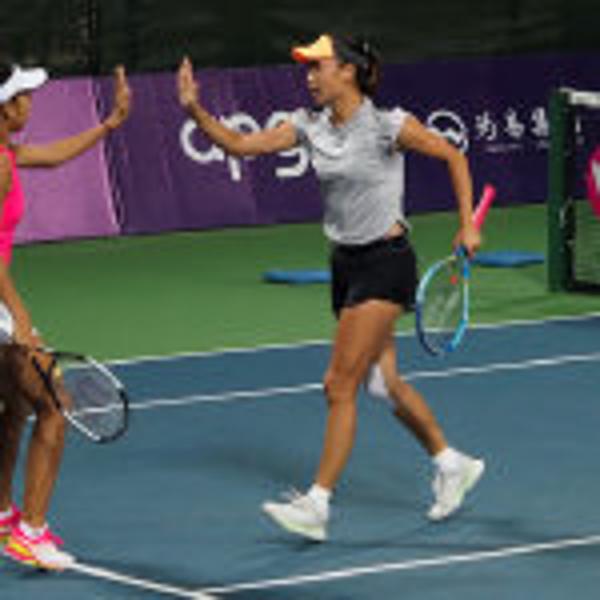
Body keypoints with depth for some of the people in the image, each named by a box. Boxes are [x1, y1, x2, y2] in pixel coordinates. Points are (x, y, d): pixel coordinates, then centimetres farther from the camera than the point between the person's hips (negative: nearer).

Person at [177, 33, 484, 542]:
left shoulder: (386, 126, -13)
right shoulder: (311, 126, 4)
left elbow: (453, 156, -4)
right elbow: (241, 145, 3)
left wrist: (467, 225, -7)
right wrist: (196, 110, -11)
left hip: (385, 263, -7)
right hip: (346, 265, 7)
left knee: (341, 385, -11)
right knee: (384, 381, 14)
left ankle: (317, 504, -11)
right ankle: (452, 465, 34)